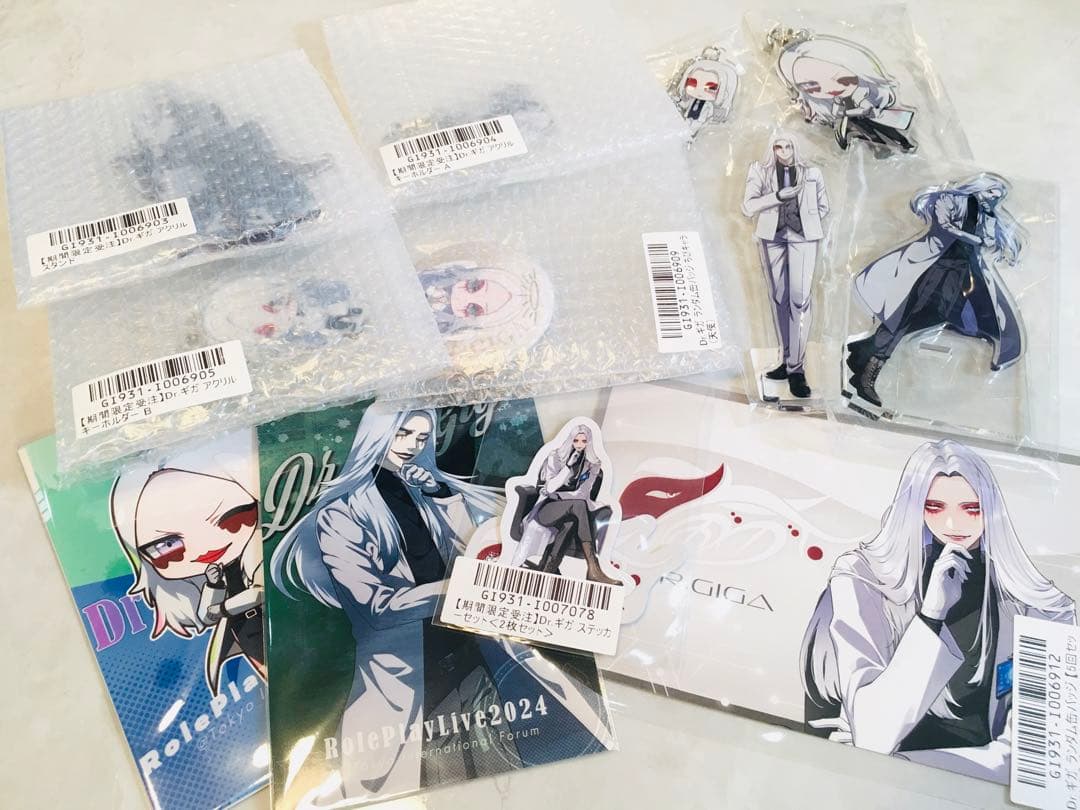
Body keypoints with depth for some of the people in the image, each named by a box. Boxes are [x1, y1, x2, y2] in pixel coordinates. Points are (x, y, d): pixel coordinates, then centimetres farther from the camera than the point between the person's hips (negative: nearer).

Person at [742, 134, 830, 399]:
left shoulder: (811, 173, 13)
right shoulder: (760, 171, 10)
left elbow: (823, 207, 21)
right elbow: (748, 206, -1)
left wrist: (805, 222, 6)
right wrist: (778, 196, -12)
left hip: (803, 237, -1)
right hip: (772, 238, 1)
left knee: (800, 298, -14)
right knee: (779, 297, 3)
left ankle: (796, 367, -15)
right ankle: (790, 361, 11)